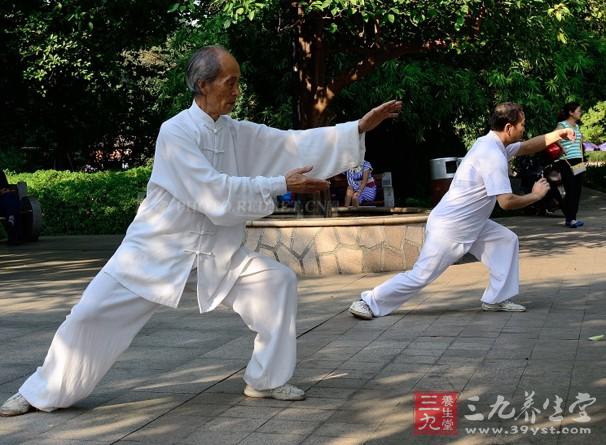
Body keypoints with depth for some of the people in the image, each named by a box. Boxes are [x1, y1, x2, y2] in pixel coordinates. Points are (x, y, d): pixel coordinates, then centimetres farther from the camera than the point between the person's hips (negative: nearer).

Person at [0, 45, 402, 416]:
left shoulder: (237, 133, 1)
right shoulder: (176, 132, -19)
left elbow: (297, 144, -2)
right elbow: (215, 194, -26)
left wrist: (361, 126, -9)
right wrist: (280, 184, -24)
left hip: (215, 252, 6)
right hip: (158, 249, -6)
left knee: (278, 281, -5)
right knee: (94, 313, -8)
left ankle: (267, 380, 7)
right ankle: (42, 394, 11)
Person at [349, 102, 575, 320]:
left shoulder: (493, 143, 6)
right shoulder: (493, 156, -23)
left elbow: (527, 147, 21)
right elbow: (506, 202, -26)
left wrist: (557, 134, 8)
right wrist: (536, 195, -10)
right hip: (449, 228, -10)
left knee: (506, 240, 8)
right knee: (420, 276, -5)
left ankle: (496, 298, 12)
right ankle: (369, 302, 4)